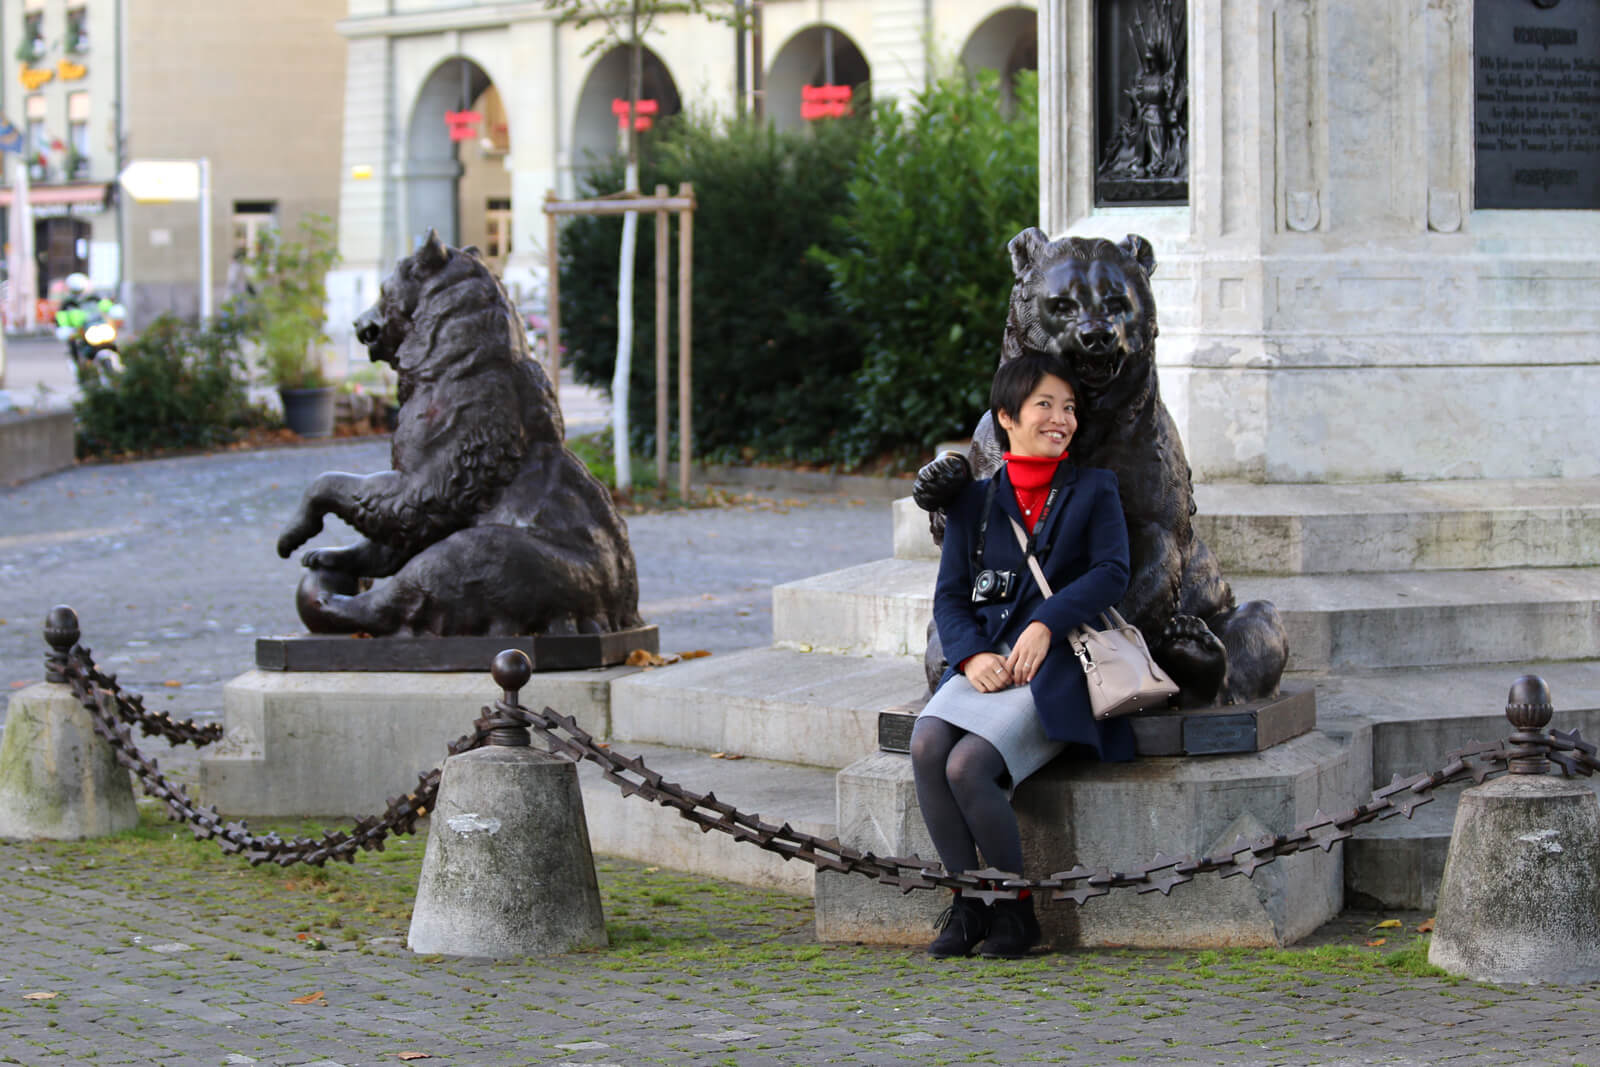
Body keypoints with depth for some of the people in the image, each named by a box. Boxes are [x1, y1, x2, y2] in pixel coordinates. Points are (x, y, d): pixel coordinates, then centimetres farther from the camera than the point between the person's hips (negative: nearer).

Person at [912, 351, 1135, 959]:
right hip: (985, 666, 4)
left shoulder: (1093, 491, 10)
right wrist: (972, 656, -11)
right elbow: (950, 595, 10)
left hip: (1057, 668, -3)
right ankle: (967, 902, -15)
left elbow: (1111, 573, -6)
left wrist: (1046, 623, -21)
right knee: (926, 748, -28)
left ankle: (1017, 908, -10)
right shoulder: (974, 500, 16)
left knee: (967, 767, -28)